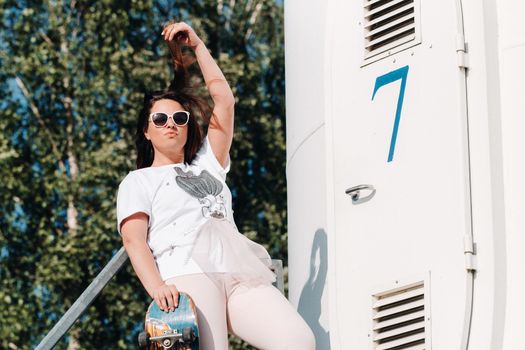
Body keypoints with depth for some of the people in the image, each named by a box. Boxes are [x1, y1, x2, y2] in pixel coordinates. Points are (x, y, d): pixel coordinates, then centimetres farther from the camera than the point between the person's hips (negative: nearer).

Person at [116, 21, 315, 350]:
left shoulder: (208, 165, 35)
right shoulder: (138, 181, 22)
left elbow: (224, 99, 30)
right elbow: (134, 239, 4)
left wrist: (197, 45, 28)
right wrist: (155, 286, -16)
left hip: (241, 277, 4)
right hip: (188, 276, -4)